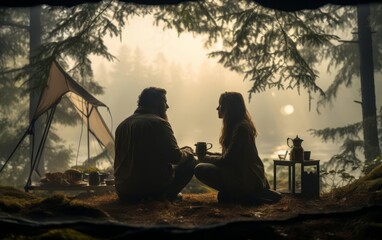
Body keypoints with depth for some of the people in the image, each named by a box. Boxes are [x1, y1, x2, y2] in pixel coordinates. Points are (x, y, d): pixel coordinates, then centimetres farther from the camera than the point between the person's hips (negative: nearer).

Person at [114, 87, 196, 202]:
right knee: (190, 161, 7)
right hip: (153, 187, -8)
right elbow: (175, 157, -14)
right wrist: (188, 151, 11)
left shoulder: (122, 125, 11)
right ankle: (167, 194, -5)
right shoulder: (159, 123, -11)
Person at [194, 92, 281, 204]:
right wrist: (208, 154, 9)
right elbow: (228, 156, 16)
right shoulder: (236, 125, 14)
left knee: (200, 169, -18)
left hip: (248, 179, -10)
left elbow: (226, 160, -17)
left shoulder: (241, 127, -17)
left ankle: (241, 196, -11)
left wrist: (205, 158, -3)